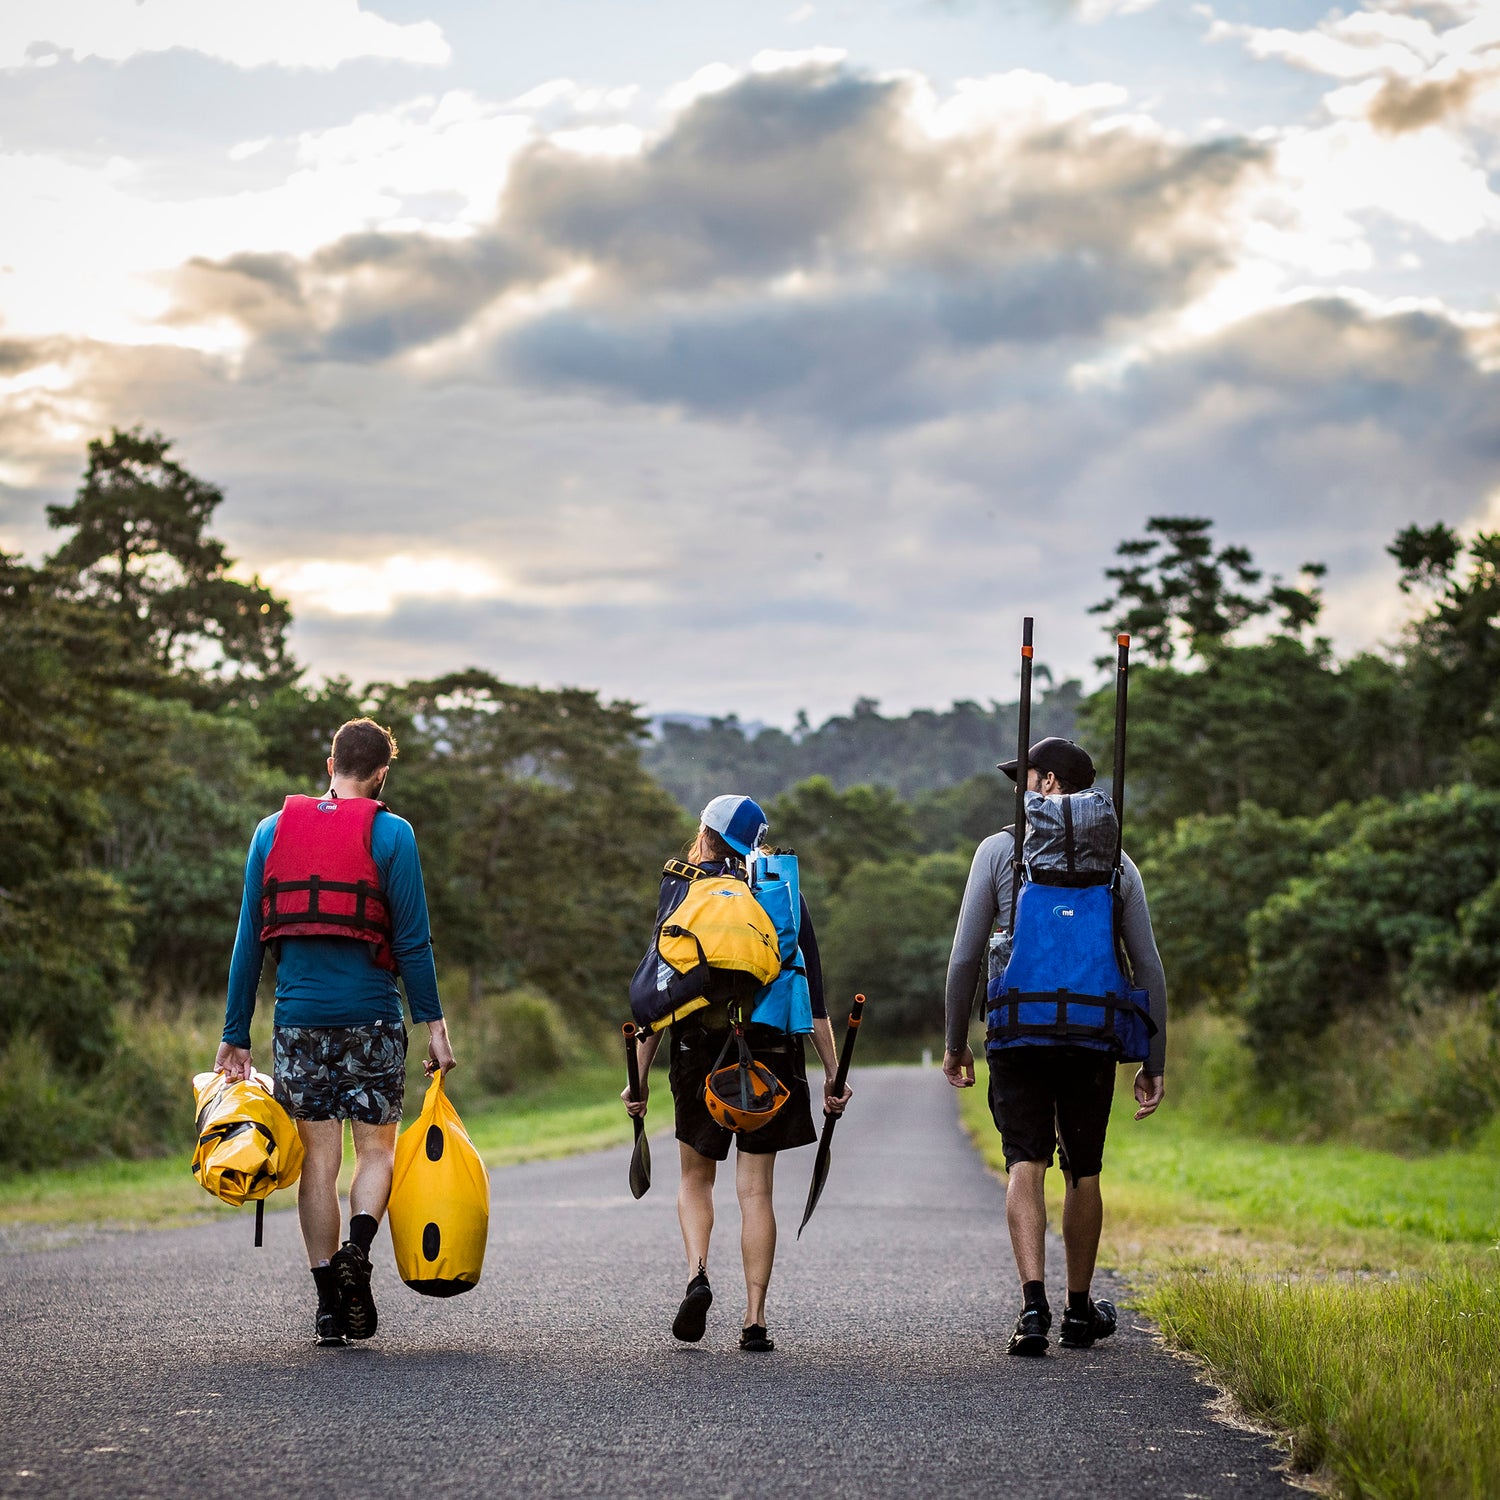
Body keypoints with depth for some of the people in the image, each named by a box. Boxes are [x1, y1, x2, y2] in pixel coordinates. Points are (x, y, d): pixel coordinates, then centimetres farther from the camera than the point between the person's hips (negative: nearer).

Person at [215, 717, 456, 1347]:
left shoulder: (272, 830, 7)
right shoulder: (390, 834, -3)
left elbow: (248, 940, 8)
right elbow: (412, 940, -6)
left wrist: (235, 1035, 10)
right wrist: (433, 1022, 0)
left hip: (297, 1016, 3)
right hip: (370, 1014, -2)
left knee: (317, 1157, 7)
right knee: (377, 1147, 9)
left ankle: (328, 1298, 5)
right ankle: (356, 1249, -17)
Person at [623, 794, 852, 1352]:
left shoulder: (683, 892, 1)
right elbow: (813, 993, 4)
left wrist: (640, 1075, 0)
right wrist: (832, 1073, 8)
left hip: (701, 1053, -1)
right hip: (772, 1055, 1)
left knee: (696, 1176, 17)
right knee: (756, 1189, 6)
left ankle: (698, 1275, -6)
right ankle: (755, 1319, 1)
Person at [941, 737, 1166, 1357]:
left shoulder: (1000, 849, 1)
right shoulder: (1116, 862, 8)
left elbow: (964, 957, -1)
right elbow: (1149, 968, 5)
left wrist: (955, 1043, 9)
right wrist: (1154, 1062, 11)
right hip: (1093, 1035, 2)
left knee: (1025, 1163, -3)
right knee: (1083, 1171, 13)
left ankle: (1033, 1305, -20)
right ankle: (1080, 1311, 24)